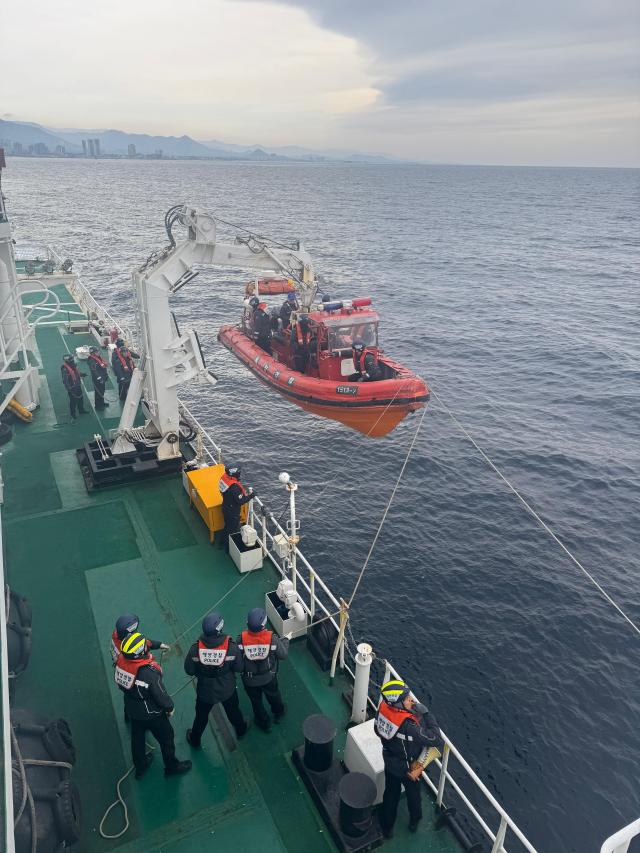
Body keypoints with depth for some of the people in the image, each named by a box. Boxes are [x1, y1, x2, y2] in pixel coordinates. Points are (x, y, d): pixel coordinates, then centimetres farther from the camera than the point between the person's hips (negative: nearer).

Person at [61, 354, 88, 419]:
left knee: (80, 398, 22)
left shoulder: (73, 366, 1)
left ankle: (81, 410, 42)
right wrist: (69, 388, -28)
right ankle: (73, 414, 16)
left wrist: (82, 374, 7)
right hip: (72, 388, -9)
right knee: (73, 401, 3)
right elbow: (65, 380, -26)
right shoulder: (65, 369, -25)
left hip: (78, 386, 9)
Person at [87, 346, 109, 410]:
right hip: (97, 380, -10)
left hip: (103, 378, 10)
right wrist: (99, 378, -31)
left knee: (102, 391, 23)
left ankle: (102, 403, 39)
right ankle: (98, 406, 9)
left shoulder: (99, 357, 9)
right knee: (98, 392, -1)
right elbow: (94, 371, -29)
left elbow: (104, 366, 19)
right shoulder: (92, 361, -22)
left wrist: (106, 374, 19)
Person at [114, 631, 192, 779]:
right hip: (151, 714, -6)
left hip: (131, 710, 6)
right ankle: (172, 766, 43)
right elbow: (161, 695, -25)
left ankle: (140, 766, 53)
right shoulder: (149, 673, -40)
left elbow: (120, 684, -1)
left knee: (137, 737, 29)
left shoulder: (120, 661, -22)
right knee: (166, 737, 20)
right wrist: (169, 707, -5)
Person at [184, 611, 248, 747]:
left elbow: (189, 671, -15)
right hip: (227, 689, 0)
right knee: (233, 711, 30)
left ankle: (194, 740, 52)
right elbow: (238, 667, -17)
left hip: (205, 691, 0)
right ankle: (241, 730, 56)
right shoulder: (231, 647, -31)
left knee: (201, 716, 28)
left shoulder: (195, 649, -30)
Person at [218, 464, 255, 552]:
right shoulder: (234, 487, -37)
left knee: (227, 526, 30)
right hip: (233, 512, -8)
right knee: (233, 529, 16)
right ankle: (229, 547, 35)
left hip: (225, 508, 8)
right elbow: (240, 501, -29)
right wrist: (250, 496, -16)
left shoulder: (224, 478, -12)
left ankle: (221, 543, 49)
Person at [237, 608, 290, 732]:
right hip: (269, 677, 1)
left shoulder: (241, 639, -31)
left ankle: (264, 722, 48)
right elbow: (283, 655, -15)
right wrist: (286, 639, 1)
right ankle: (279, 711, 59)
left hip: (249, 679, -1)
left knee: (256, 701, 27)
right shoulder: (272, 638, -31)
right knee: (273, 694, 32)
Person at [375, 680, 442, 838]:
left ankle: (387, 826, 53)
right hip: (408, 768, -4)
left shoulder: (384, 706, -26)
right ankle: (415, 821, 58)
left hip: (390, 762, 5)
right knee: (413, 795, 29)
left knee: (390, 793, 30)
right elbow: (436, 739, -34)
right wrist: (426, 713, -31)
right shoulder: (409, 726, -45)